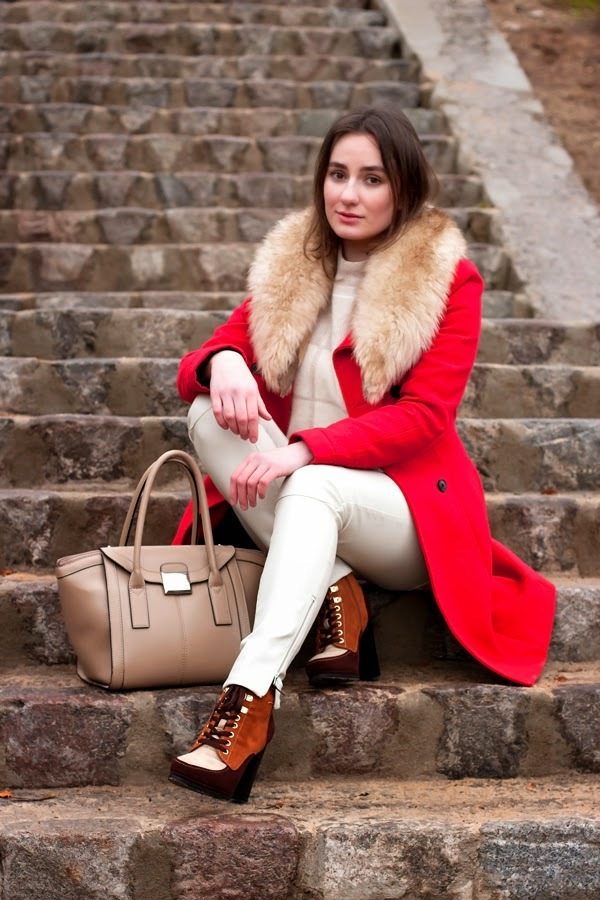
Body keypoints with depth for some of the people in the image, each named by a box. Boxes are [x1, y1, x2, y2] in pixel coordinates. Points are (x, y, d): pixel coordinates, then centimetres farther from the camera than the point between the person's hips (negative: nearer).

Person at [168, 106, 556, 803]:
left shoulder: (447, 277, -3)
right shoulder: (288, 267, 10)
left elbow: (424, 416, -13)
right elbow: (195, 372, 5)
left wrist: (306, 450, -27)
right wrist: (221, 363, -22)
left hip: (403, 508, -5)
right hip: (292, 505, 5)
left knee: (315, 488, -37)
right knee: (208, 416, -21)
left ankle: (250, 699, -48)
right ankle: (334, 596, -24)